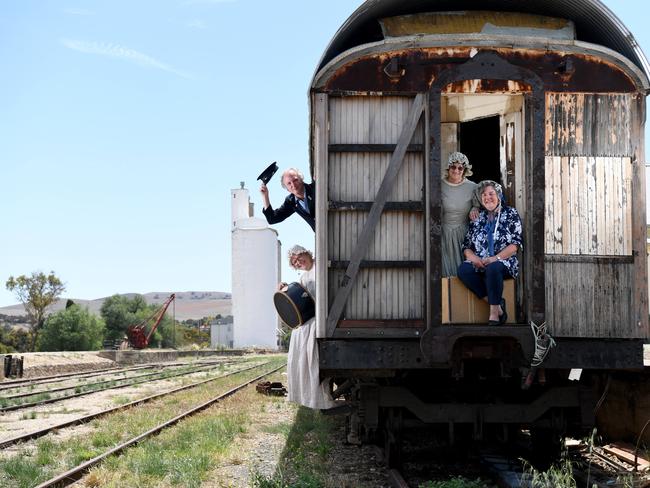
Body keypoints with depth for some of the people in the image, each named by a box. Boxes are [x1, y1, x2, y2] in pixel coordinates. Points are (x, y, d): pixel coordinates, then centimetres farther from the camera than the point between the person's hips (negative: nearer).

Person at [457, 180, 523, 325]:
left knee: (493, 268, -39)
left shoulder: (511, 214, 8)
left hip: (503, 262, -4)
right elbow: (466, 245, 13)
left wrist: (496, 258, -17)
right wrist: (473, 258, -10)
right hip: (479, 263, 4)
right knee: (463, 269, -29)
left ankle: (494, 313, -31)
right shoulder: (477, 218, 19)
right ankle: (497, 305, -25)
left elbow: (516, 244, -3)